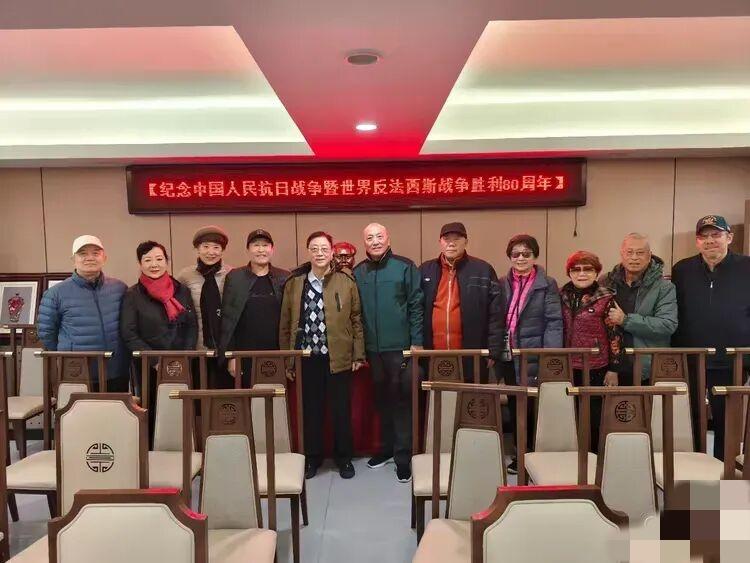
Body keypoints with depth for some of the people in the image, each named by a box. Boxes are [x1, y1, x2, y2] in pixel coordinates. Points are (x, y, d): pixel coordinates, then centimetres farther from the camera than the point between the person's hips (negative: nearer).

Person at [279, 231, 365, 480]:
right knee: (310, 410, 10)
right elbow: (285, 324, 5)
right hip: (306, 358, 1)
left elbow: (356, 320, 4)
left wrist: (358, 354, 1)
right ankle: (312, 457, 27)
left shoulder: (346, 282, 0)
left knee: (342, 410, 9)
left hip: (338, 357, -1)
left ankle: (344, 457, 26)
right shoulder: (294, 283, 2)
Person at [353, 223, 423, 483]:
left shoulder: (405, 267, -5)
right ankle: (386, 447, 30)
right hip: (373, 348, 4)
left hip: (400, 347, -3)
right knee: (382, 399, 15)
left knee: (402, 400, 3)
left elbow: (416, 305, -7)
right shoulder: (358, 273, 5)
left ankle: (403, 455, 12)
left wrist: (417, 342, -10)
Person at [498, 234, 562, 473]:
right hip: (509, 357, 4)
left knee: (534, 408, 1)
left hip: (534, 357, -4)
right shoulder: (502, 284, 9)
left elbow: (554, 322, -8)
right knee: (514, 407, 12)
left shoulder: (547, 284, -2)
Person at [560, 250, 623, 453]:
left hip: (596, 370, -4)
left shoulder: (606, 298, -6)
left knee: (594, 419, 3)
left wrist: (613, 369, -8)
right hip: (569, 368, 4)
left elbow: (615, 336, -6)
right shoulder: (563, 296, 6)